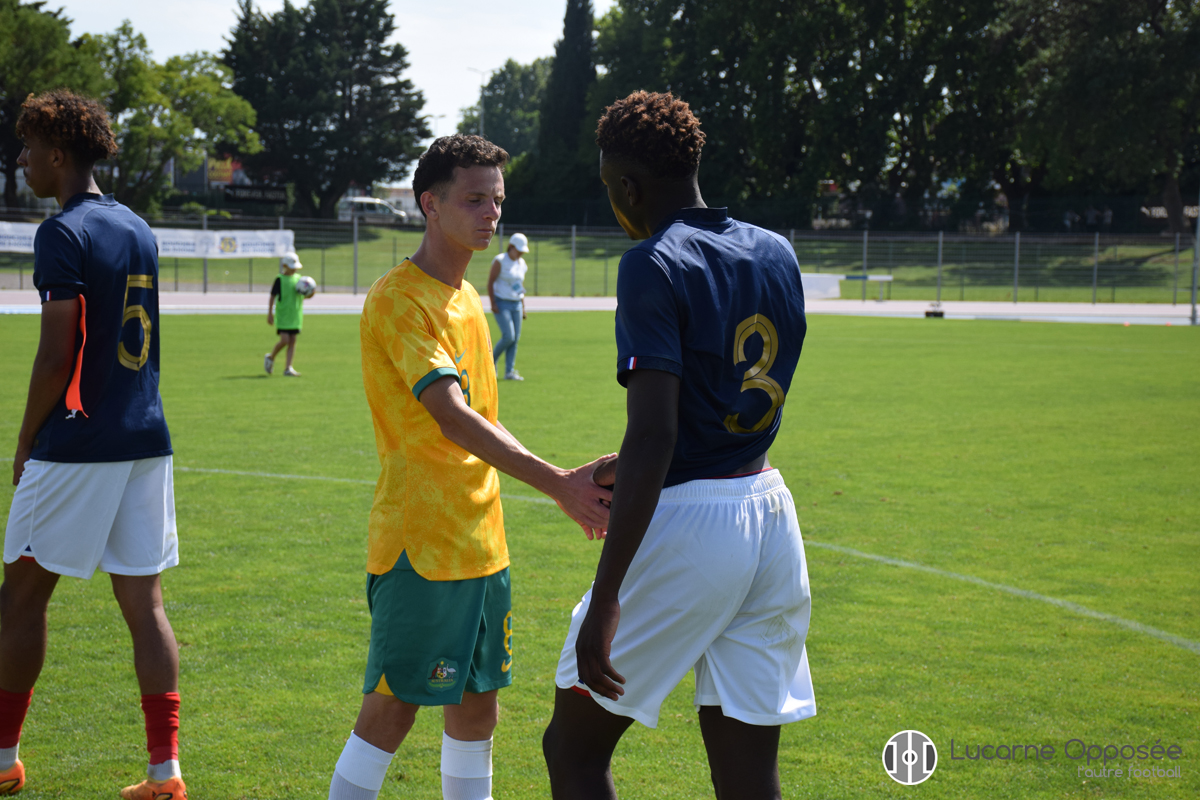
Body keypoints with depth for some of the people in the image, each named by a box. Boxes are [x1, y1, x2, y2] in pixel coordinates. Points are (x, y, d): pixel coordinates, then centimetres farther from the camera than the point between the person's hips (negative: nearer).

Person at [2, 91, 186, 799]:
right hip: (147, 438, 7)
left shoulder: (64, 234, -11)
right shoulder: (138, 229, 13)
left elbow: (57, 355, -15)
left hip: (77, 445, -7)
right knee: (144, 602, 6)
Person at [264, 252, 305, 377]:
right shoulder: (280, 279, -5)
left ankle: (289, 369, 1)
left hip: (295, 315, 5)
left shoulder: (298, 278, 10)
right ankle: (270, 358, 14)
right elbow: (272, 297, -5)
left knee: (293, 341, 0)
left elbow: (302, 296, 19)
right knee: (284, 340, -13)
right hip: (283, 315, -5)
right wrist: (270, 314, -9)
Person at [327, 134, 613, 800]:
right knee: (391, 712, -4)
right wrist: (556, 483, -32)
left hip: (480, 540, 8)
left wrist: (572, 482, 14)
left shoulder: (466, 297, 14)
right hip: (419, 544, -8)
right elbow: (453, 419, -25)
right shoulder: (397, 300, -14)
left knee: (477, 708, 13)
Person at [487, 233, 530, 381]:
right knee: (508, 336, -16)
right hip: (501, 304, -6)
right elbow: (490, 282, -9)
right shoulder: (500, 261, -8)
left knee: (515, 339, 0)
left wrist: (523, 307, 16)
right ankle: (492, 360, 8)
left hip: (516, 304, 6)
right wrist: (493, 303, -15)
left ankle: (509, 371, 3)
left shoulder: (521, 264, 12)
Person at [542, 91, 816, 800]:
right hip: (773, 519, 7)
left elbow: (654, 434, -22)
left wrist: (605, 599, -23)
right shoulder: (778, 254, 10)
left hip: (685, 525, -7)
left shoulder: (654, 265, -13)